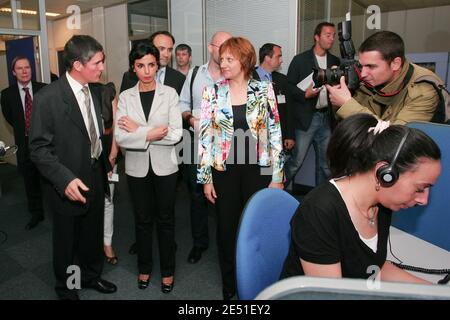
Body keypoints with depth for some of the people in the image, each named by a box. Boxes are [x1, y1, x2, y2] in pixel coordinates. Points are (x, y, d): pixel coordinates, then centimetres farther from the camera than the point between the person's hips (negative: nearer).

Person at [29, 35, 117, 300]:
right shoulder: (48, 98, -19)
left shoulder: (92, 93, 3)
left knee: (94, 235, 22)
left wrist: (105, 165, 11)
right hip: (68, 186, -6)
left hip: (95, 179, 6)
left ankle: (91, 275, 46)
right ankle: (66, 287, 40)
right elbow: (39, 148, -19)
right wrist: (65, 179, -28)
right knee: (67, 241, 16)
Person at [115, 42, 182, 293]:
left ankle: (168, 270, 29)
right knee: (143, 220, 16)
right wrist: (150, 134, -21)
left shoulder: (169, 94, -4)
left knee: (165, 219, 11)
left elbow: (176, 134, -14)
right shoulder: (126, 97, 0)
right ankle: (145, 267, 35)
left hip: (164, 166, -1)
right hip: (137, 167, 2)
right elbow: (120, 137, -10)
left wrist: (138, 131, -14)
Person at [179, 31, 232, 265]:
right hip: (196, 144, 3)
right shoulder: (194, 74, 7)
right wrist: (190, 118, -6)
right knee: (197, 194, 13)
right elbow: (183, 103, 13)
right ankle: (199, 242, 31)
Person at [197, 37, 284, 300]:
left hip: (257, 170, -1)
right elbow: (205, 137, 0)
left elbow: (275, 135, -1)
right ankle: (229, 285, 32)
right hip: (224, 171, 1)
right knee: (226, 228, 10)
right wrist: (206, 178, -1)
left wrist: (277, 176, -4)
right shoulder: (212, 92, -1)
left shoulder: (264, 90, -3)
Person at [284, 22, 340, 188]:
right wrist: (305, 94, -17)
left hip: (327, 118, 5)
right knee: (296, 161, -4)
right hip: (306, 118, -5)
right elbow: (289, 87, -2)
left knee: (325, 163, 10)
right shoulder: (300, 60, -1)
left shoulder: (335, 61, 12)